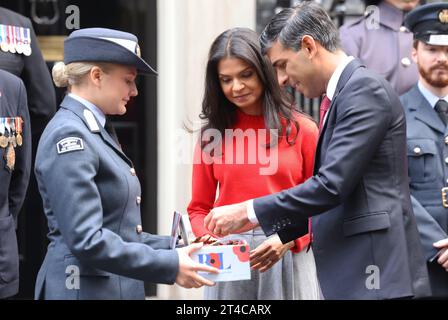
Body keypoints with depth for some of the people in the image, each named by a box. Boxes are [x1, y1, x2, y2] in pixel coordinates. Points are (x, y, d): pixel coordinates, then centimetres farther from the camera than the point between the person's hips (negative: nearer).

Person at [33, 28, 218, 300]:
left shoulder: (96, 131, 14)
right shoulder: (69, 136, -14)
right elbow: (87, 241, -21)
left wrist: (175, 248, 6)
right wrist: (170, 265, -18)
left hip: (119, 288, 9)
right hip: (87, 288, -9)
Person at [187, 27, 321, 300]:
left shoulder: (302, 130, 1)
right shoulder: (212, 135, 6)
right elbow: (199, 208, 11)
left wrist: (288, 240, -12)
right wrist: (210, 240, -8)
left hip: (288, 259, -1)